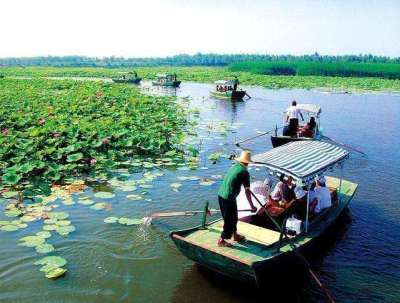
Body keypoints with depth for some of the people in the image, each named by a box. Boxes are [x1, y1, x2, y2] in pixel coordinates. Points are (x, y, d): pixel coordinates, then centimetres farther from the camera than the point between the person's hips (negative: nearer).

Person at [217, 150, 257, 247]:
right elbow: (247, 191, -9)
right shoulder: (245, 172, -10)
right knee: (229, 220, 8)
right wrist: (252, 206, -2)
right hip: (229, 198, -8)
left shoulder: (234, 167, 12)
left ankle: (235, 235, 39)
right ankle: (221, 240, 17)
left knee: (233, 217, 23)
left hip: (221, 195, 8)